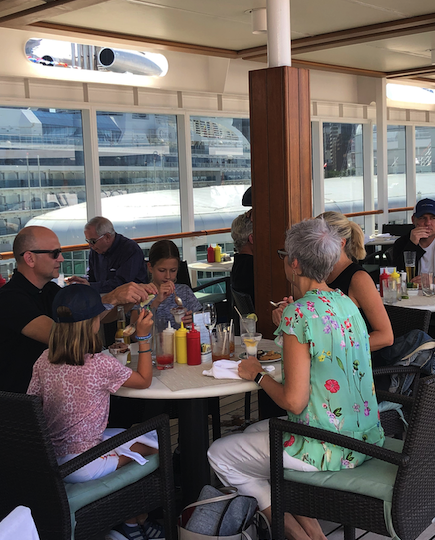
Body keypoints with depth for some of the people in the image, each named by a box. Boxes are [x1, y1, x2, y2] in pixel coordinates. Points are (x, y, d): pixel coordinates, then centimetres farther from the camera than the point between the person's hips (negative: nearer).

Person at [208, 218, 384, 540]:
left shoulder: (299, 313, -22)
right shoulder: (346, 303, 3)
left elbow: (294, 401, -22)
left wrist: (258, 374, -5)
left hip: (328, 451, -9)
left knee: (219, 455, 9)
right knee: (256, 430, 28)